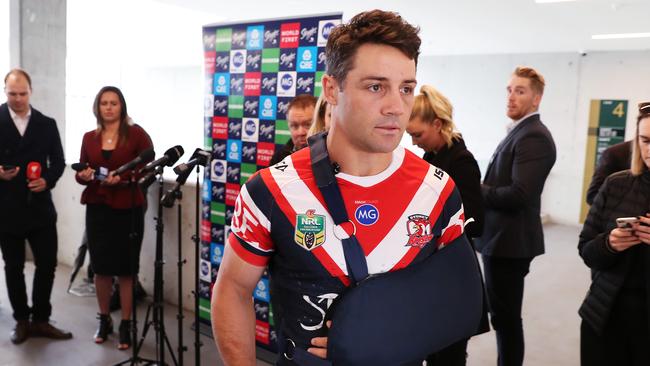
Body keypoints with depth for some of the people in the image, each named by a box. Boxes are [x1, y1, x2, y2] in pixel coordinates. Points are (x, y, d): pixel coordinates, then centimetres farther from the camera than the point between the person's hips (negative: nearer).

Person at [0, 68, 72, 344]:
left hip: (40, 206, 2)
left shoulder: (47, 124, 6)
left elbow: (58, 161, 6)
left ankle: (40, 320, 19)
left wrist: (48, 180, -12)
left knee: (47, 264, 3)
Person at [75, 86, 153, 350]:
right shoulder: (89, 137, 10)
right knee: (101, 268, 8)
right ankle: (104, 320, 27)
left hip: (127, 210, -3)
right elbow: (81, 173, 12)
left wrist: (123, 178, -20)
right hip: (97, 209, 4)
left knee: (126, 269, 2)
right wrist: (83, 176, -10)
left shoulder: (136, 134, -3)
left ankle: (126, 325, 15)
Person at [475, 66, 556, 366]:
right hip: (501, 238, 10)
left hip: (510, 240, -10)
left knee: (506, 317, 3)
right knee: (503, 315, 19)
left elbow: (519, 194, -26)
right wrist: (480, 189, -1)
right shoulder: (517, 133, 16)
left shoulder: (534, 137, -17)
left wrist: (475, 190, -15)